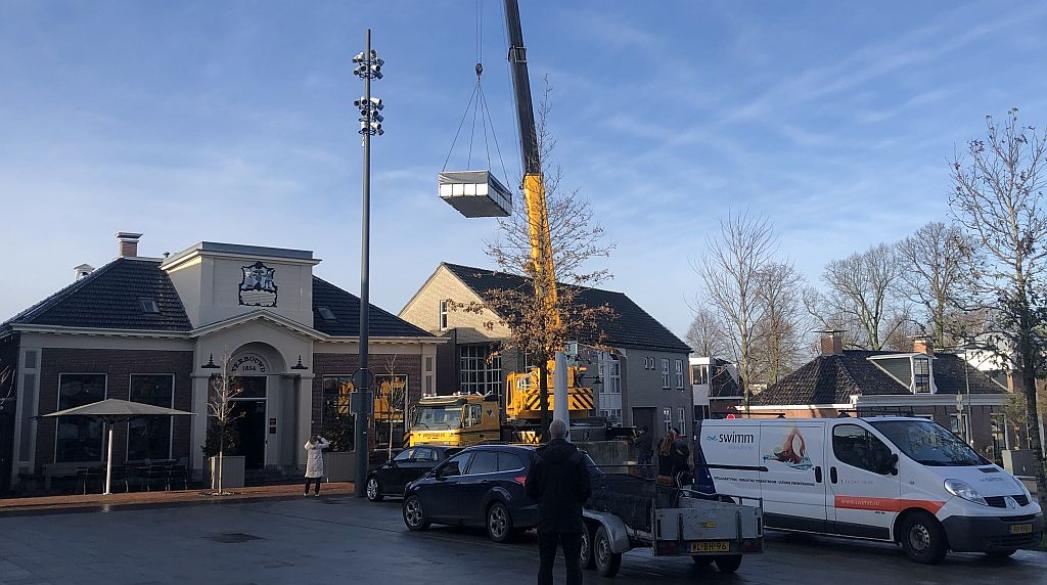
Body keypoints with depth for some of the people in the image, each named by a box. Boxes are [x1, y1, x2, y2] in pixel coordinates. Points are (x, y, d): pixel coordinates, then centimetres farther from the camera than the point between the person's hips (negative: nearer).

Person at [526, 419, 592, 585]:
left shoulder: (539, 457, -3)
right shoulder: (577, 457, -6)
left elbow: (530, 490, 0)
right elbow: (585, 490, -6)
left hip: (546, 517, 1)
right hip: (571, 518, -1)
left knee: (545, 563, 9)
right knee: (573, 563, 5)